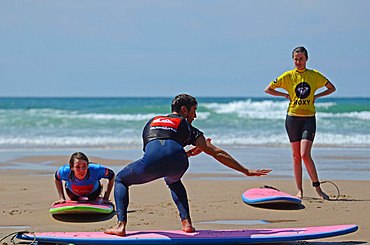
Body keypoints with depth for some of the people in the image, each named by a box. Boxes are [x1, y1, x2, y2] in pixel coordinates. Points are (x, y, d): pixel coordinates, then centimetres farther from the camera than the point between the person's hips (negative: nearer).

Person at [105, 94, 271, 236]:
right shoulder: (186, 126, 30)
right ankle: (186, 222, 23)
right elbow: (217, 153, 28)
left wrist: (190, 152, 54)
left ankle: (121, 225, 8)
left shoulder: (152, 122, 40)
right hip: (177, 161, 0)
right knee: (173, 181, 38)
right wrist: (246, 171, 32)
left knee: (121, 180, 26)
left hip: (152, 161, 0)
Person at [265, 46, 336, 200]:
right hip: (293, 118, 1)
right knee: (296, 156, 3)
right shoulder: (288, 76, 2)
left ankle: (318, 188, -4)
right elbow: (268, 89, 6)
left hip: (309, 119, -1)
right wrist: (286, 95, -3)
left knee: (305, 155, -14)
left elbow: (332, 88, 13)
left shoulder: (314, 75, 3)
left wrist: (316, 96, 1)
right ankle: (299, 190, 10)